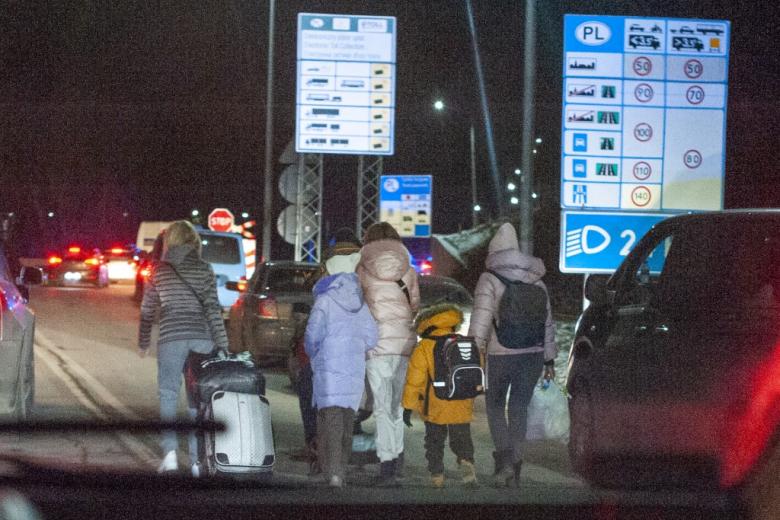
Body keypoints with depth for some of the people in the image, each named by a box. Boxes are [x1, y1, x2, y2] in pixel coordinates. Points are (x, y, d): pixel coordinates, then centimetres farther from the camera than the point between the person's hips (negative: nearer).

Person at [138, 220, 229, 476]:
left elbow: (147, 310, 11)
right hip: (201, 339, 1)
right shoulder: (205, 269, 4)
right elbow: (213, 309, -2)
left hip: (171, 339, -1)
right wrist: (222, 346, 0)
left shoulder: (160, 270, 5)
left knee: (168, 397, 6)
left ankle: (170, 451, -11)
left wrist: (143, 343, 25)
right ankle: (197, 459, 5)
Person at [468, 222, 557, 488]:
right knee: (520, 408, 11)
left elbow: (480, 320, -12)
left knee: (495, 405, 11)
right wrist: (549, 359, 21)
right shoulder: (536, 281, 13)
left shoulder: (489, 280, -5)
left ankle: (505, 458, -8)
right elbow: (547, 322, 16)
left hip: (501, 354, -4)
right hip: (534, 354, 4)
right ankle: (515, 467, 11)